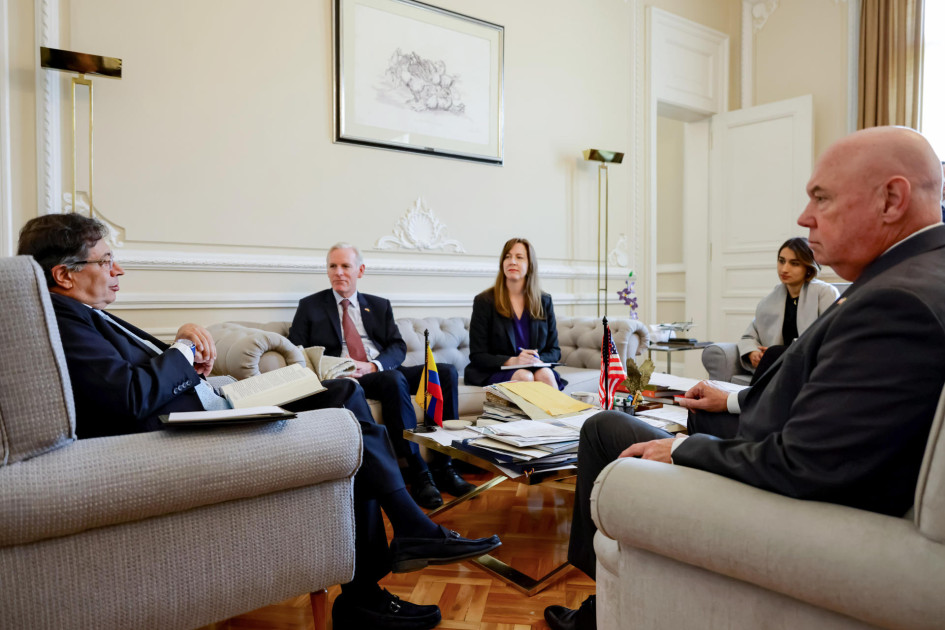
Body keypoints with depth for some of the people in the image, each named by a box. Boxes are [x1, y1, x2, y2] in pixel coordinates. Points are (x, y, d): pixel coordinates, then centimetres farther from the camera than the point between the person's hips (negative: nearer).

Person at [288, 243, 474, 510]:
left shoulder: (380, 306, 20)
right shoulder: (310, 306, 14)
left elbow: (398, 347, 9)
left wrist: (372, 366, -12)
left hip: (383, 371, 4)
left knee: (446, 371, -20)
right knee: (394, 379, -36)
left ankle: (443, 466, -21)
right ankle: (418, 472, -32)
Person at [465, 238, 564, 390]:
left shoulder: (544, 301, 10)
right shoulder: (484, 302, -1)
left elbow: (554, 351, 12)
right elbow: (477, 356, -5)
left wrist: (538, 360, -13)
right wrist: (512, 361, -22)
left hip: (534, 368, 3)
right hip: (495, 372, -3)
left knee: (546, 374, -30)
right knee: (524, 376, -33)